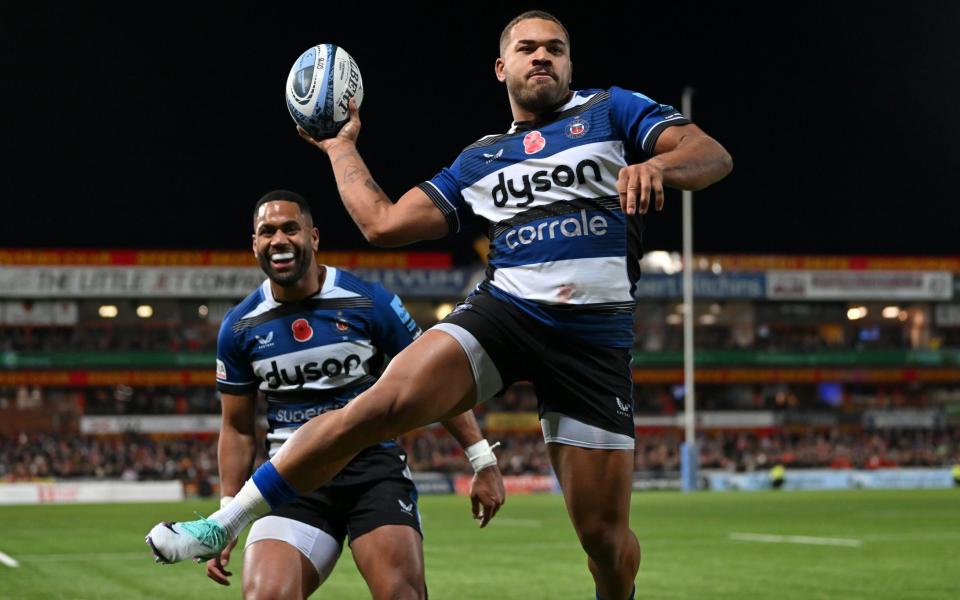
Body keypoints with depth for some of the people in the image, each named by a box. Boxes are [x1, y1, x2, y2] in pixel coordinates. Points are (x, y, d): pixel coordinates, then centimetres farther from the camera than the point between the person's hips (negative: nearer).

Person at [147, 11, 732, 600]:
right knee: (384, 403, -23)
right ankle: (227, 521, -17)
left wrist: (655, 165, -23)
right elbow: (383, 222, 20)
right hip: (503, 308, 2)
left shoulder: (609, 110, 11)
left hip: (596, 336, -1)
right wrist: (341, 147, 27)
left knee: (604, 531, -4)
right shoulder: (479, 160, 21)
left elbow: (713, 155, -2)